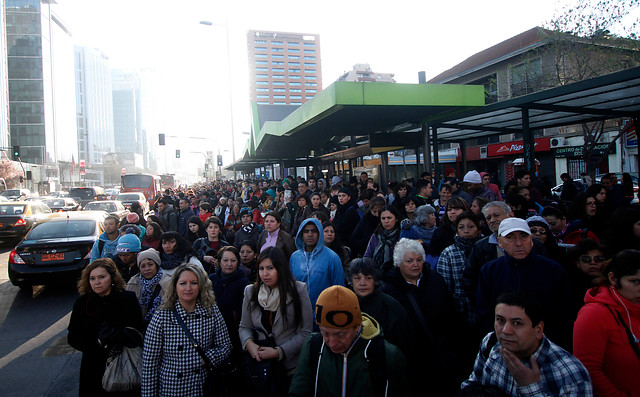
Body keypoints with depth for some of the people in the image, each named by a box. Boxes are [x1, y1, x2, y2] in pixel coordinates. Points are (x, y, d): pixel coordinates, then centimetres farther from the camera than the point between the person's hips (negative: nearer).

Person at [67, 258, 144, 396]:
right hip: (93, 370, 2)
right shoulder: (82, 303, -1)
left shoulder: (128, 298, -8)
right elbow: (73, 338, 0)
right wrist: (98, 342, -15)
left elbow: (137, 334, -8)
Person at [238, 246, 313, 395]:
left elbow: (305, 332, -10)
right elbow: (244, 327, 8)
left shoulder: (298, 290, -10)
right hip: (259, 365, 3)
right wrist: (249, 343, -13)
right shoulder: (250, 291, 2)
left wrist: (279, 352, -18)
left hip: (291, 367, -2)